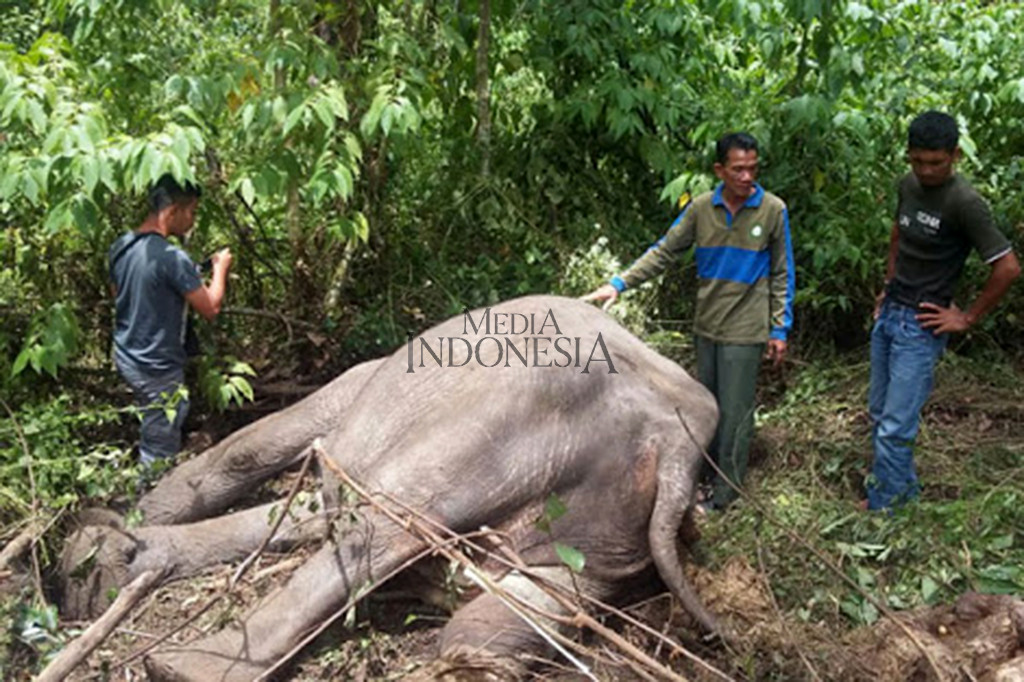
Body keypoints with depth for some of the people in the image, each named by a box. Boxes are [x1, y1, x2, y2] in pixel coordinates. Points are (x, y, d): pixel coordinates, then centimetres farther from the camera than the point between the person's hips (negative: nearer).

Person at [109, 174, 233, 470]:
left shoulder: (121, 246, 0)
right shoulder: (172, 258, -26)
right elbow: (210, 308, -19)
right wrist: (220, 268, -1)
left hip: (125, 356, 9)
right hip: (157, 368, -9)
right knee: (158, 454, 6)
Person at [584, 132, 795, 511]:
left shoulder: (773, 210, -8)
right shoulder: (701, 208, -2)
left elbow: (782, 275, -1)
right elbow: (663, 252, 1)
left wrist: (780, 329, -3)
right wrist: (619, 284, -8)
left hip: (745, 331, -3)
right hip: (706, 326, 4)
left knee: (734, 412, 2)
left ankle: (724, 494, 15)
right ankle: (708, 473, 34)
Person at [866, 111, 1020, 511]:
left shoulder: (965, 203, -20)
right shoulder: (908, 185, 3)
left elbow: (1007, 267, -20)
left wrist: (968, 319, -13)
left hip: (920, 326, -8)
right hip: (888, 313, 8)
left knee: (895, 427, -4)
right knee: (879, 413, 19)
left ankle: (881, 507, 10)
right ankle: (903, 486, 37)